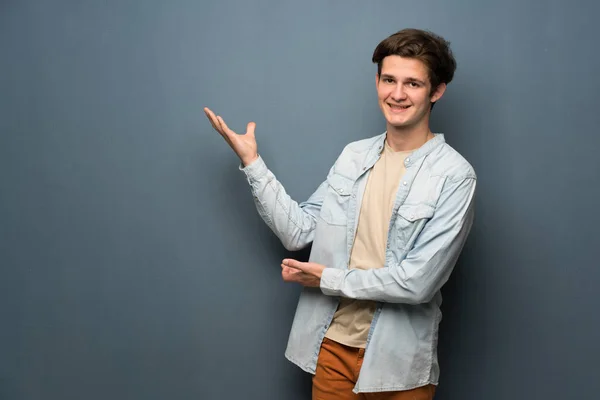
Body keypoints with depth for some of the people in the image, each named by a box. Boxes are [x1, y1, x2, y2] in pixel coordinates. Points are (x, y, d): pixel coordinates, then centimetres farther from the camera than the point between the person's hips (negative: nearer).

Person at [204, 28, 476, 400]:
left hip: (398, 360, -4)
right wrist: (252, 162, -3)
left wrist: (329, 279, -11)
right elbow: (297, 231, 1)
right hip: (331, 344, 4)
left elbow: (418, 282, -19)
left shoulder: (454, 175, -14)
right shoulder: (353, 156, 3)